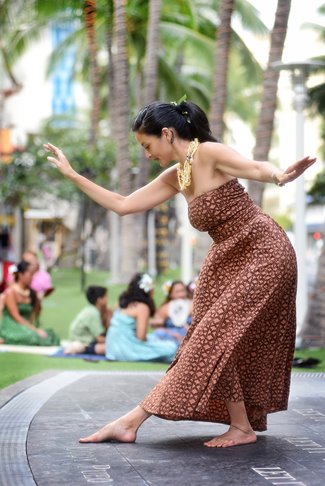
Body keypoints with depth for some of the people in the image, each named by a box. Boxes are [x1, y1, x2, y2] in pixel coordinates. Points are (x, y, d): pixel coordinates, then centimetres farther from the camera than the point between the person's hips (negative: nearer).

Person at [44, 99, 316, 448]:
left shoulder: (210, 153, -14)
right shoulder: (175, 177, 10)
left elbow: (255, 168, -31)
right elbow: (123, 205, 14)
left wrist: (279, 176, -55)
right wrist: (71, 175, 14)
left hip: (264, 253, -9)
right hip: (229, 260, 9)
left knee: (214, 339, -9)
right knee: (216, 343, 3)